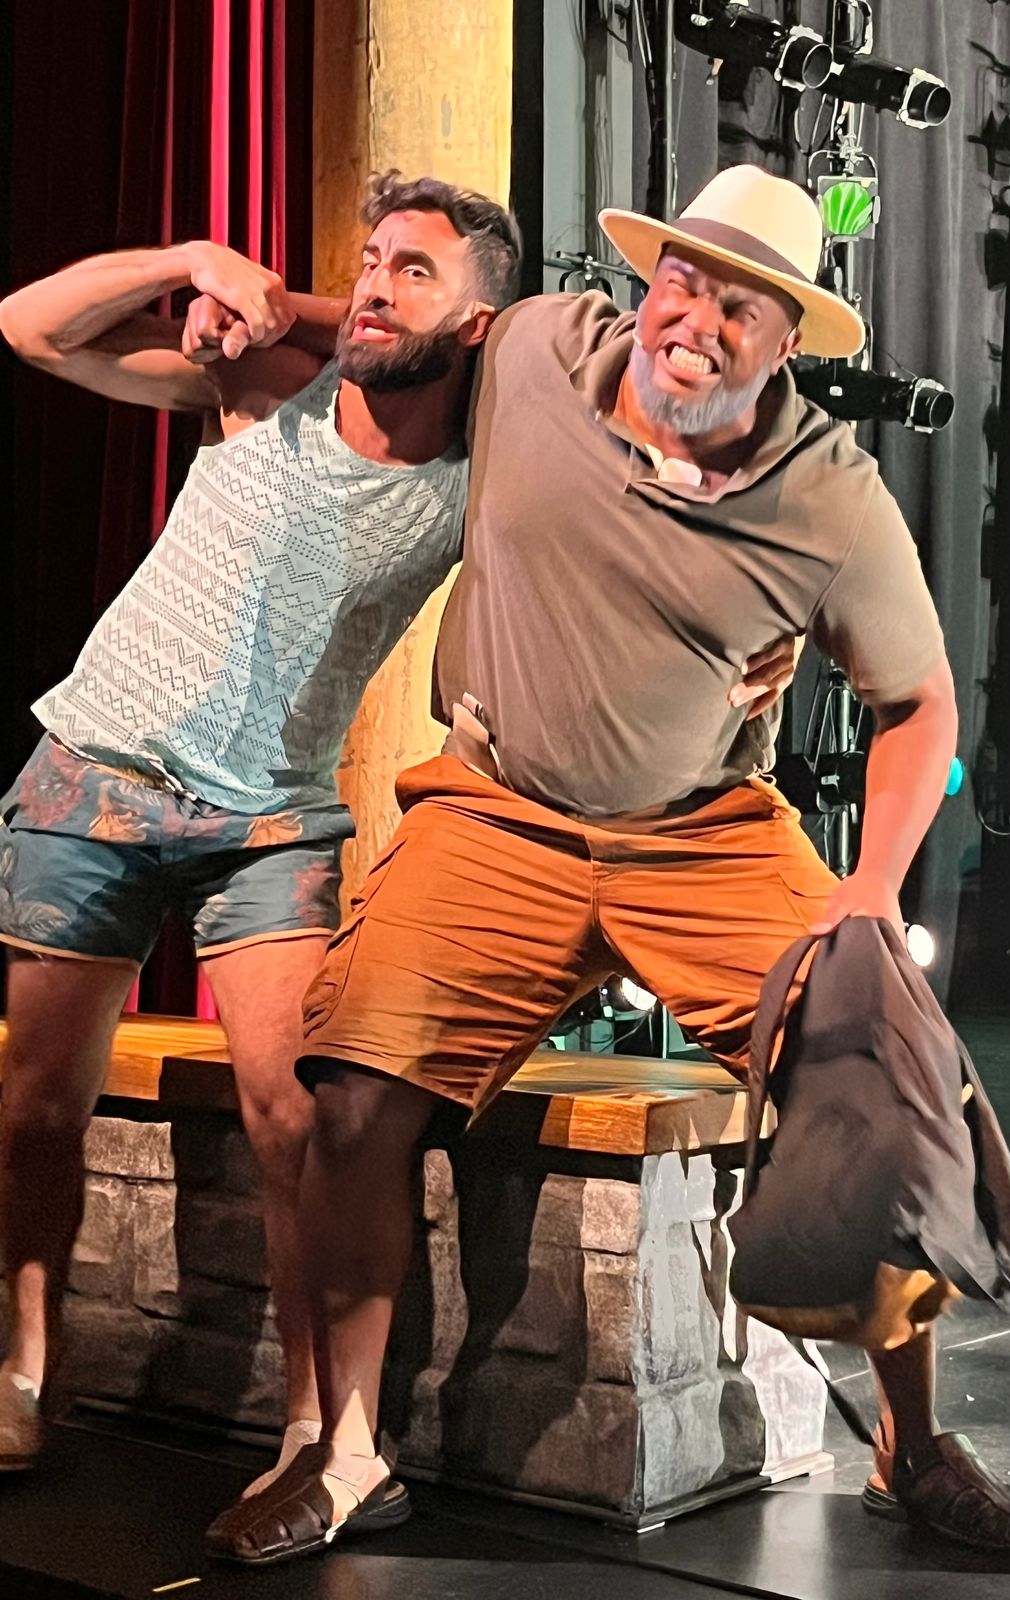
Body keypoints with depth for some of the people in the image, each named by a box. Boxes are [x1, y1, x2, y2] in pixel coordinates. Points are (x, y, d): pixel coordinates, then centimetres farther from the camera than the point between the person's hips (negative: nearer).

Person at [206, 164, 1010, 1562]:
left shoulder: (837, 503, -9)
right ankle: (344, 1454, 1)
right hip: (498, 818, 1)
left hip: (711, 834, 0)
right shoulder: (532, 350, -6)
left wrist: (875, 890, -10)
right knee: (354, 1098, -18)